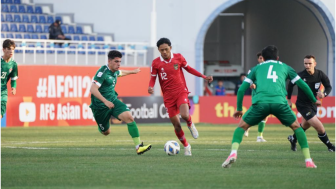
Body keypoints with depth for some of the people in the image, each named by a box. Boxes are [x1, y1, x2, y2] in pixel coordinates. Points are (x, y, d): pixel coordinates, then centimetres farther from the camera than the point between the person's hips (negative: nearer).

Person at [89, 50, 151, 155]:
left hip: (113, 100, 6)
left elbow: (120, 73, 32)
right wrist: (105, 102, -39)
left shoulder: (114, 71, 4)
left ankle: (138, 147, -22)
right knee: (106, 132, 9)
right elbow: (93, 89, -31)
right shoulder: (103, 72, -22)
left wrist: (132, 71, 48)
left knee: (129, 118, -19)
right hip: (100, 106, -6)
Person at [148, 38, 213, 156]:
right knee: (176, 125, 0)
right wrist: (150, 87, -18)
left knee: (185, 115, -28)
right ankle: (186, 146, 22)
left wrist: (203, 77, 10)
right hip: (168, 96, 1)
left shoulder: (178, 57, 0)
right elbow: (153, 78, 4)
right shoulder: (156, 63, -3)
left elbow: (188, 68, 14)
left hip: (181, 92, -1)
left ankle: (190, 125, 9)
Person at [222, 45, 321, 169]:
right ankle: (308, 160, 10)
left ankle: (233, 153, -9)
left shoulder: (257, 68, 29)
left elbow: (242, 89, 23)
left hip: (260, 102, 0)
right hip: (279, 102, 0)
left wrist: (239, 109, 32)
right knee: (296, 127, 20)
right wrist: (314, 100, 43)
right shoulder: (284, 67, 29)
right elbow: (302, 85, 29)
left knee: (241, 126, 17)